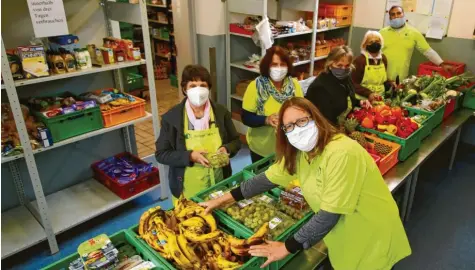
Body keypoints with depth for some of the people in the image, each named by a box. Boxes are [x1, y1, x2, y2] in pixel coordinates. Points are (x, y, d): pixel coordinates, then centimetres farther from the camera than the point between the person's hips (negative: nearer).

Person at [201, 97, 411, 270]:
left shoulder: (341, 153, -32)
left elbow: (329, 214, -29)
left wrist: (287, 248, -22)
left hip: (370, 238, -6)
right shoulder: (299, 151, -7)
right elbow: (268, 178, 3)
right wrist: (225, 199, 3)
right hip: (342, 236, 6)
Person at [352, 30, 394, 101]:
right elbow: (354, 84, -14)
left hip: (380, 99, 5)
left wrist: (390, 84, 2)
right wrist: (368, 94, -22)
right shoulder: (359, 60, -12)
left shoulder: (383, 58, 9)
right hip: (363, 99, -5)